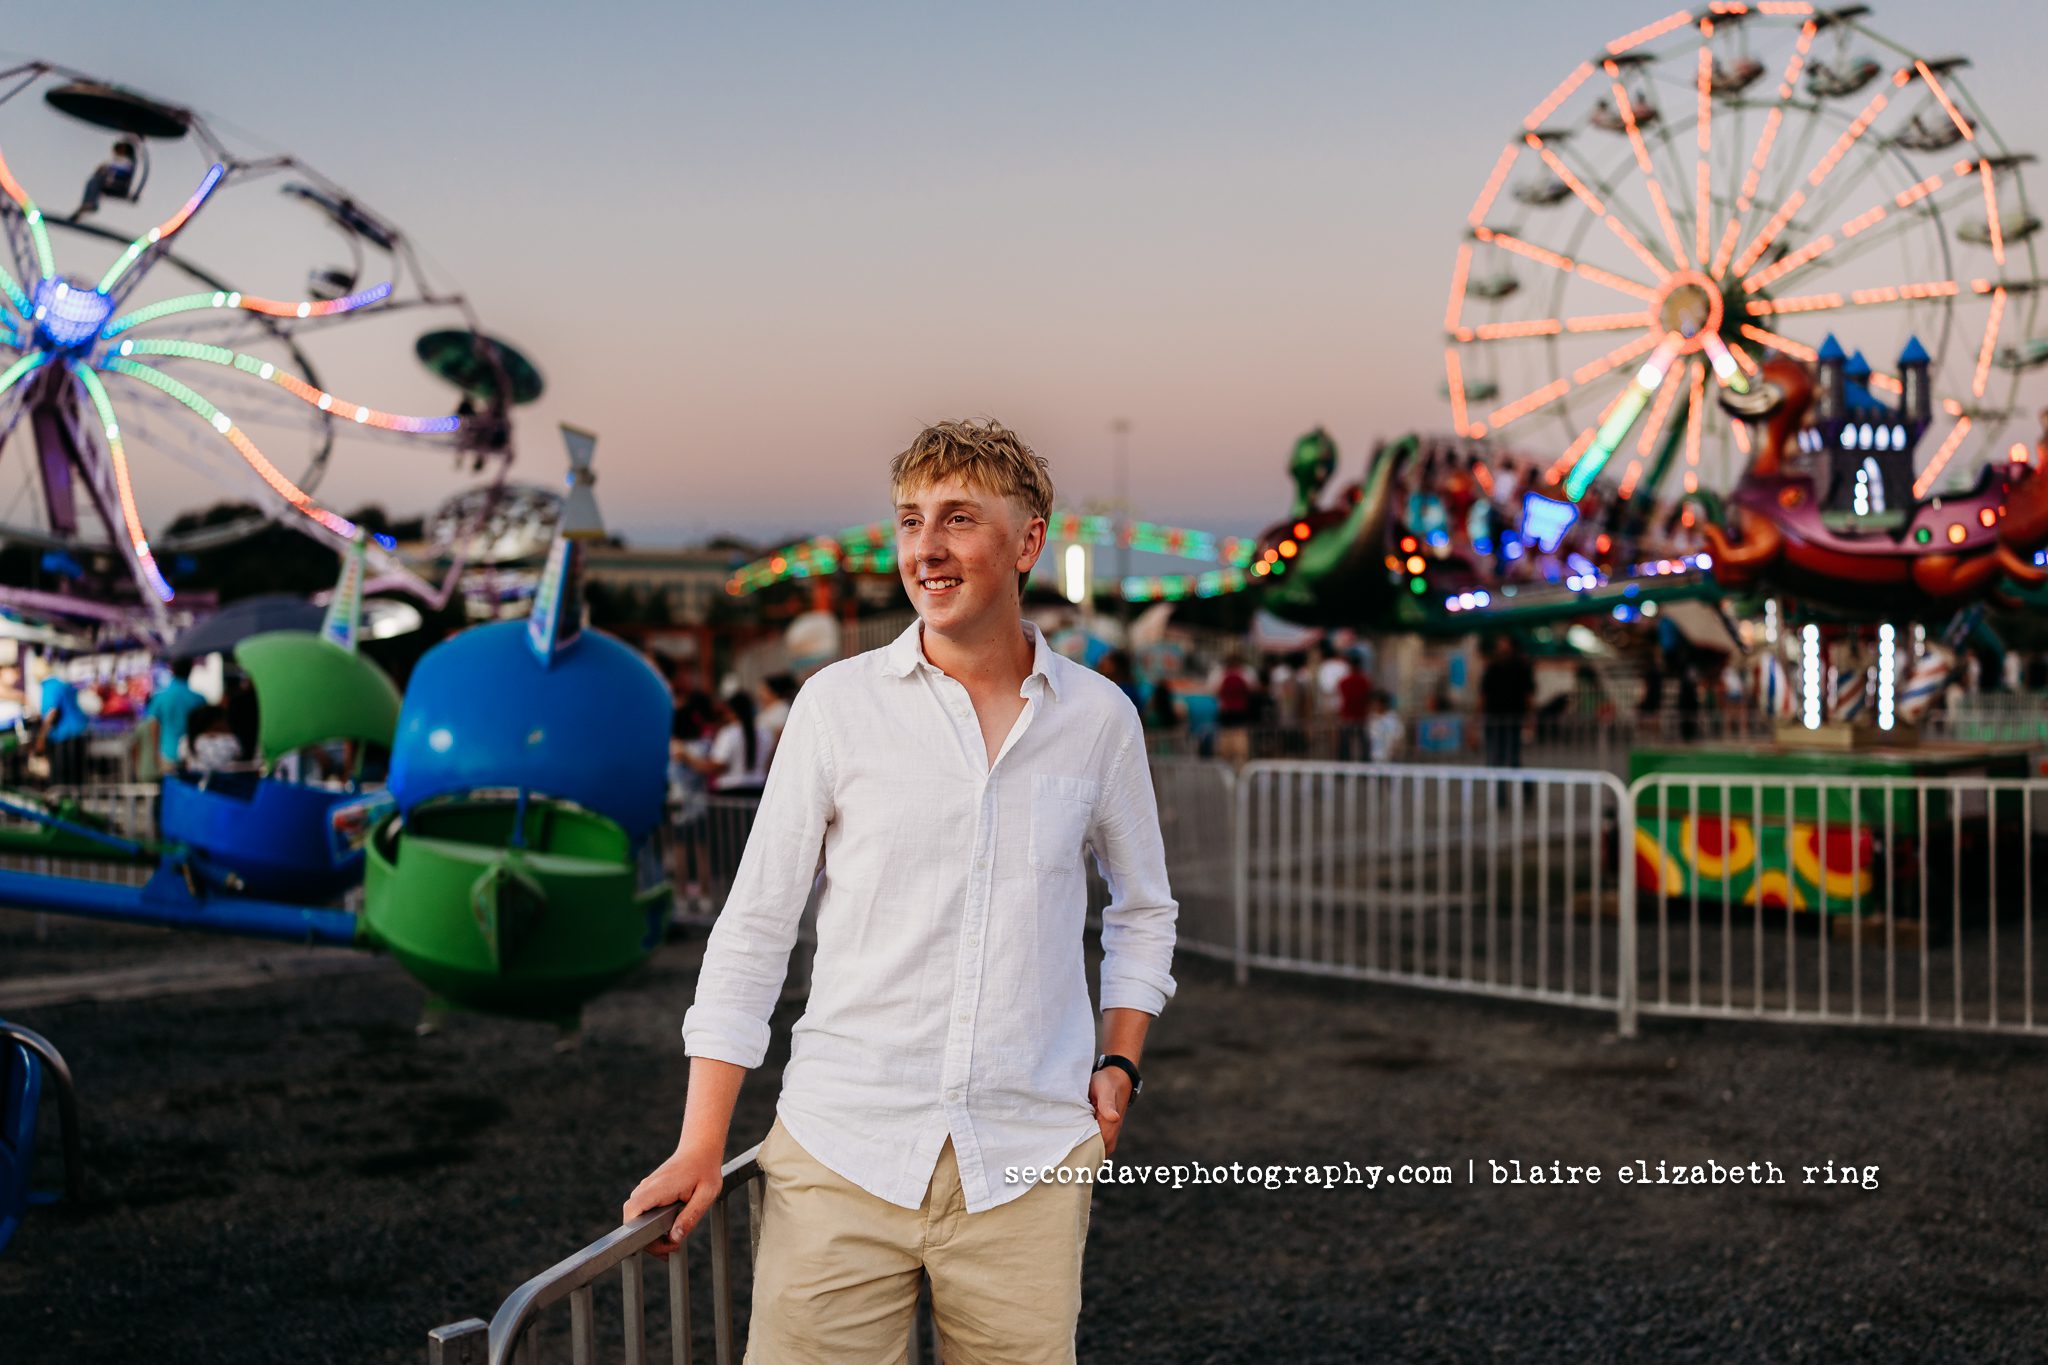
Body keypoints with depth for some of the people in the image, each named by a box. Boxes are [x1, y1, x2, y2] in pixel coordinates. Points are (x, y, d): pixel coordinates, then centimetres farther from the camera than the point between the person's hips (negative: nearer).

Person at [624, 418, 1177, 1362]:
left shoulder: (1099, 718, 6)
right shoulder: (839, 703, 1)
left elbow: (1142, 909, 21)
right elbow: (754, 927, 3)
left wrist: (1118, 1062, 8)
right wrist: (700, 1146, -2)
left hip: (1029, 1162, 1)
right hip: (843, 1149, -1)